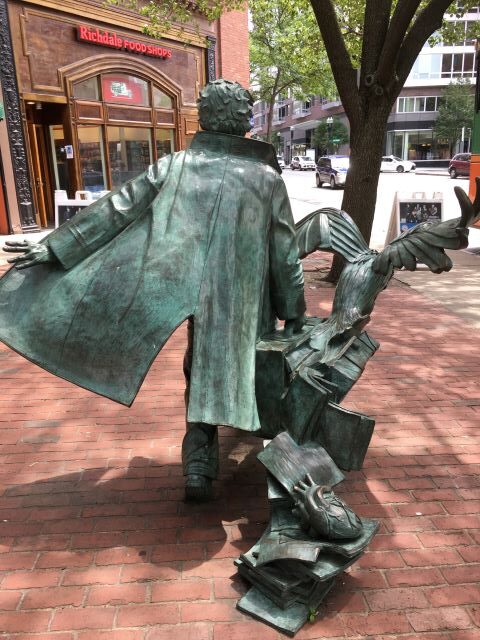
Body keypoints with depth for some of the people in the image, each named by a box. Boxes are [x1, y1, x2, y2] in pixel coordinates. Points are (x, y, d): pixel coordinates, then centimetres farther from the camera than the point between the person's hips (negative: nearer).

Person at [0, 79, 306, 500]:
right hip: (242, 298, 0)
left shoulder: (175, 166, -1)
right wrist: (294, 312, 8)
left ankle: (200, 465, 9)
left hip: (188, 289, 1)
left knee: (202, 371, 14)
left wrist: (56, 247, 6)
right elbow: (286, 254, -2)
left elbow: (116, 210, -1)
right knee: (229, 366, 18)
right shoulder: (267, 177, -3)